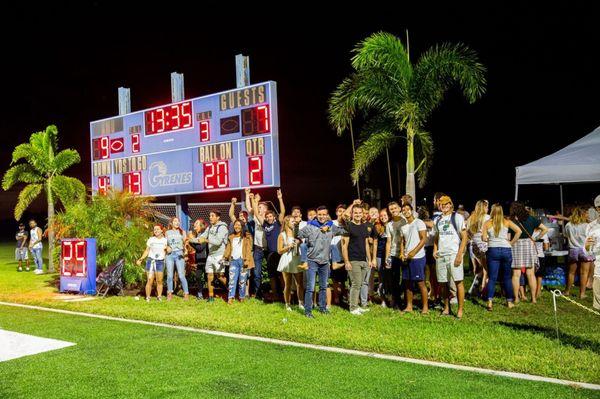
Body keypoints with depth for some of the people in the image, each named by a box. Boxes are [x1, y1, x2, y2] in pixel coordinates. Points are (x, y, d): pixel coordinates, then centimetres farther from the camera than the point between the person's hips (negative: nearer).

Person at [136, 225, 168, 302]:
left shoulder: (165, 240, 6)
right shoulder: (151, 239, 7)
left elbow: (167, 252, 10)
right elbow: (147, 251, 12)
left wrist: (167, 249, -12)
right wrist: (140, 259, 3)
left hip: (160, 262, 0)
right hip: (151, 261, 0)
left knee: (159, 281, 0)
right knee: (150, 281, -5)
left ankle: (159, 297, 8)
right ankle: (147, 297, 1)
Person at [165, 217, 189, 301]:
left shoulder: (182, 232, 12)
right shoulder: (167, 232, 14)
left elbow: (185, 243, 8)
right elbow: (165, 243, 18)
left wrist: (185, 251, -10)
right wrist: (167, 247, -4)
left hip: (179, 254, -1)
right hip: (169, 255, 1)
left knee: (181, 275, -8)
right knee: (169, 275, 0)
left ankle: (186, 294, -3)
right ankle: (169, 294, 9)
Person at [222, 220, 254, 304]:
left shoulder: (247, 236, 5)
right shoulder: (231, 237, 17)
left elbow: (249, 249, -2)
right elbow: (228, 248, 14)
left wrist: (247, 260, -11)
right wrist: (224, 257, -2)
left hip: (243, 260, -3)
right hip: (233, 260, 3)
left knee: (242, 280, -1)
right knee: (232, 279, -5)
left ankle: (242, 297, 10)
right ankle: (230, 298, -7)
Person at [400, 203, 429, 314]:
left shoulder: (418, 223, -5)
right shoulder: (403, 226, 16)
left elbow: (424, 239, -11)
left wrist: (413, 252, -17)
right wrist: (402, 253, 1)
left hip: (417, 257, -7)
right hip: (406, 258, 7)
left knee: (420, 283, -3)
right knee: (407, 283, 8)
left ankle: (425, 307, 4)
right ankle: (409, 306, 15)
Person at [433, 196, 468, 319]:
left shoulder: (457, 217, -1)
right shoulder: (438, 220, 15)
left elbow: (464, 237, -5)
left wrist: (459, 254, -13)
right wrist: (435, 250, 7)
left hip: (454, 254, -5)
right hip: (440, 256, 5)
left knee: (458, 282, -7)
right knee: (443, 283, 9)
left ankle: (460, 309, -1)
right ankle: (446, 308, 20)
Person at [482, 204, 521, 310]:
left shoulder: (487, 223, 2)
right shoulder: (507, 222, 5)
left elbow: (483, 238, -3)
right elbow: (519, 231, -5)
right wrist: (511, 242, 3)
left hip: (493, 250, -1)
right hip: (506, 249, 1)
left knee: (492, 277, 0)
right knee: (507, 277, 12)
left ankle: (490, 301, -12)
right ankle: (509, 301, 18)